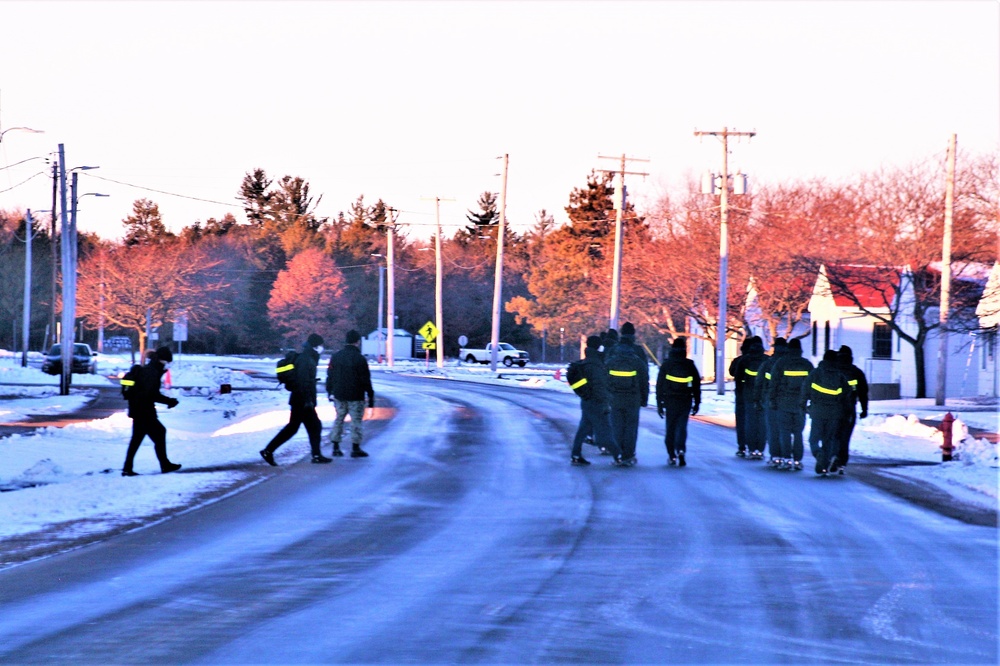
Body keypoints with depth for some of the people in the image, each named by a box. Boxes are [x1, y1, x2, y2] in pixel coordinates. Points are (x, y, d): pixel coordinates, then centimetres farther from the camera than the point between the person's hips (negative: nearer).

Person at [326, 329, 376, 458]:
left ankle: (336, 447, 12)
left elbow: (330, 375, 10)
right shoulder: (360, 359, -13)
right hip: (355, 397, -5)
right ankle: (355, 448, 2)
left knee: (339, 419, 14)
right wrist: (371, 395, -2)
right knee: (356, 420, 2)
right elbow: (366, 380, -11)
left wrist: (330, 392, 20)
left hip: (339, 395, 5)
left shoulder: (336, 357, 4)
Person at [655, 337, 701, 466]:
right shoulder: (690, 365, 4)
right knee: (682, 427, 1)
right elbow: (697, 385, 6)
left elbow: (659, 385, -1)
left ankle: (672, 456, 7)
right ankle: (681, 450, -23)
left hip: (670, 401, 0)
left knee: (670, 428, 9)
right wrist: (697, 402, 13)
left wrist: (659, 403, 3)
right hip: (685, 402, 0)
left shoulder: (666, 365, 1)